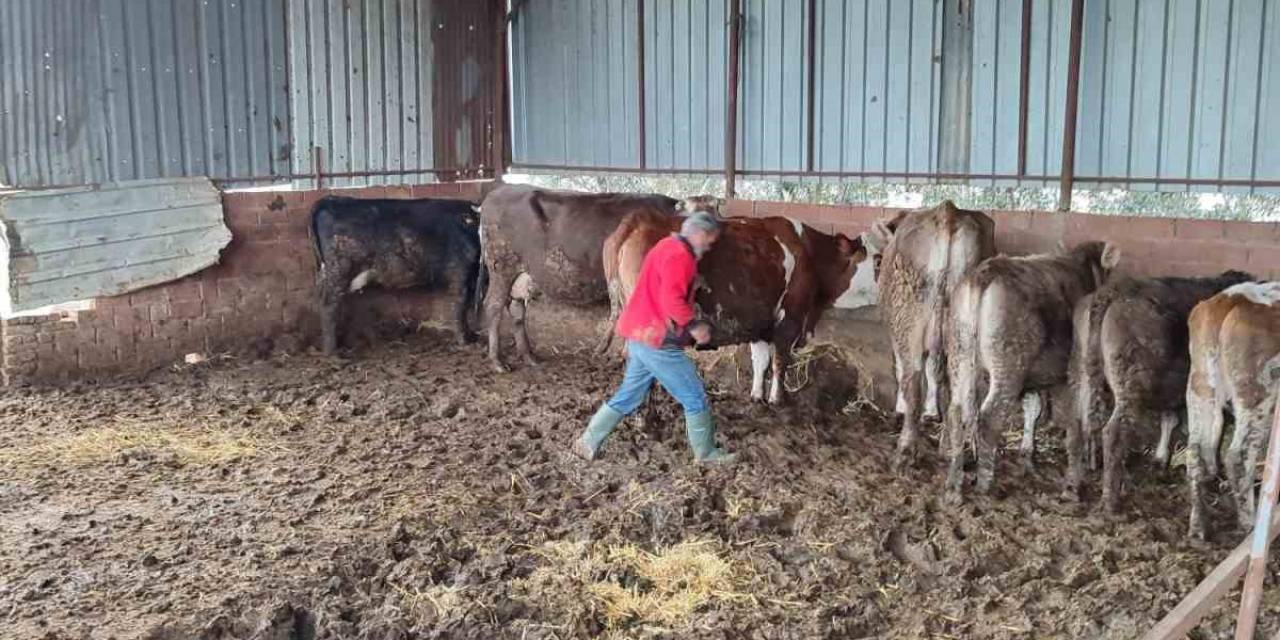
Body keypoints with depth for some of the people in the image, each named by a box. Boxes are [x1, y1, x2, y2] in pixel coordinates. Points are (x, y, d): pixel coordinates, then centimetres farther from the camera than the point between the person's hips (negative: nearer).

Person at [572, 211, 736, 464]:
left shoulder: (665, 247, 17)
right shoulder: (680, 255, -15)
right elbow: (671, 301, -25)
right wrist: (694, 326, -15)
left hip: (640, 335, 10)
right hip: (657, 340, -10)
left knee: (629, 395, 16)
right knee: (694, 396, 2)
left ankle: (588, 443, 18)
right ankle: (706, 453, 13)